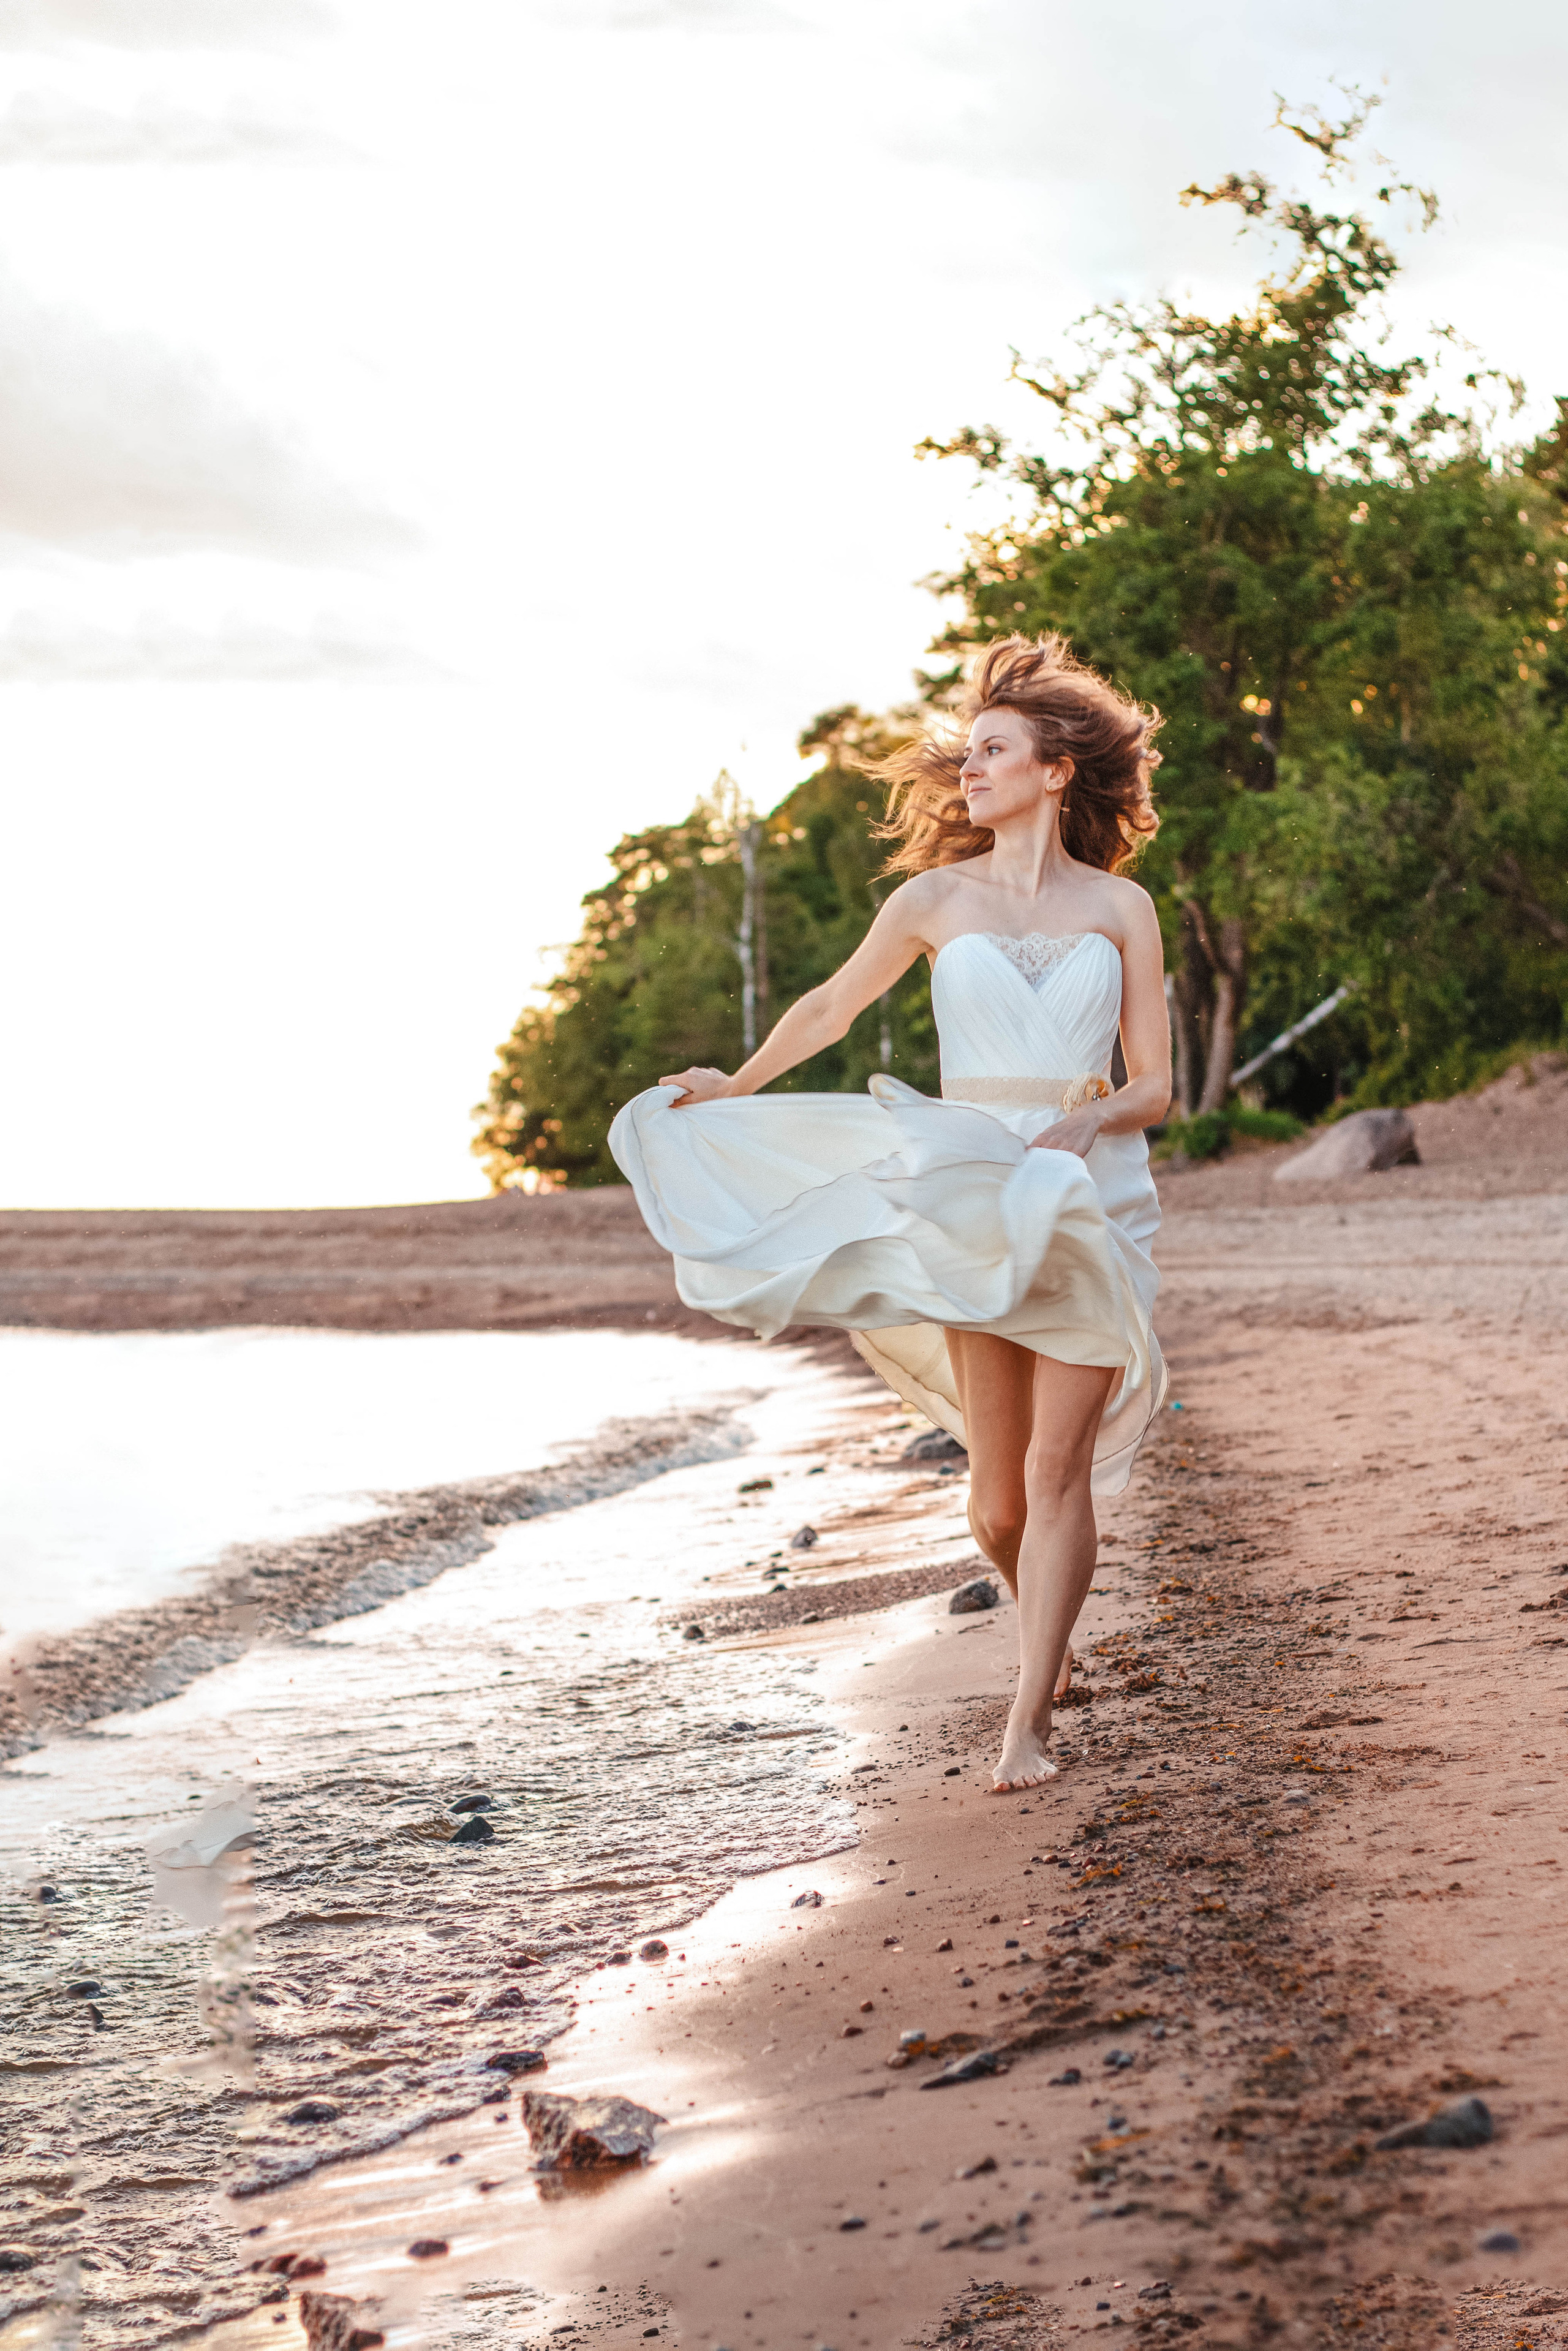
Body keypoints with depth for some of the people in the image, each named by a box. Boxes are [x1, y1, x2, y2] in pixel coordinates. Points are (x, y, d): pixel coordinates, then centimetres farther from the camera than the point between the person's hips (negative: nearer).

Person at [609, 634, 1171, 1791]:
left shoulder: (1121, 907, 6)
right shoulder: (934, 898, 7)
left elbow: (1154, 1086, 6)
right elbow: (831, 1007, 24)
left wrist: (1084, 1125, -14)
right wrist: (734, 1088, 33)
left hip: (1096, 1194, -1)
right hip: (967, 1193, 1)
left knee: (1058, 1463, -10)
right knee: (1000, 1492, 2)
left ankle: (1027, 1724, -6)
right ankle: (1050, 1636, 32)